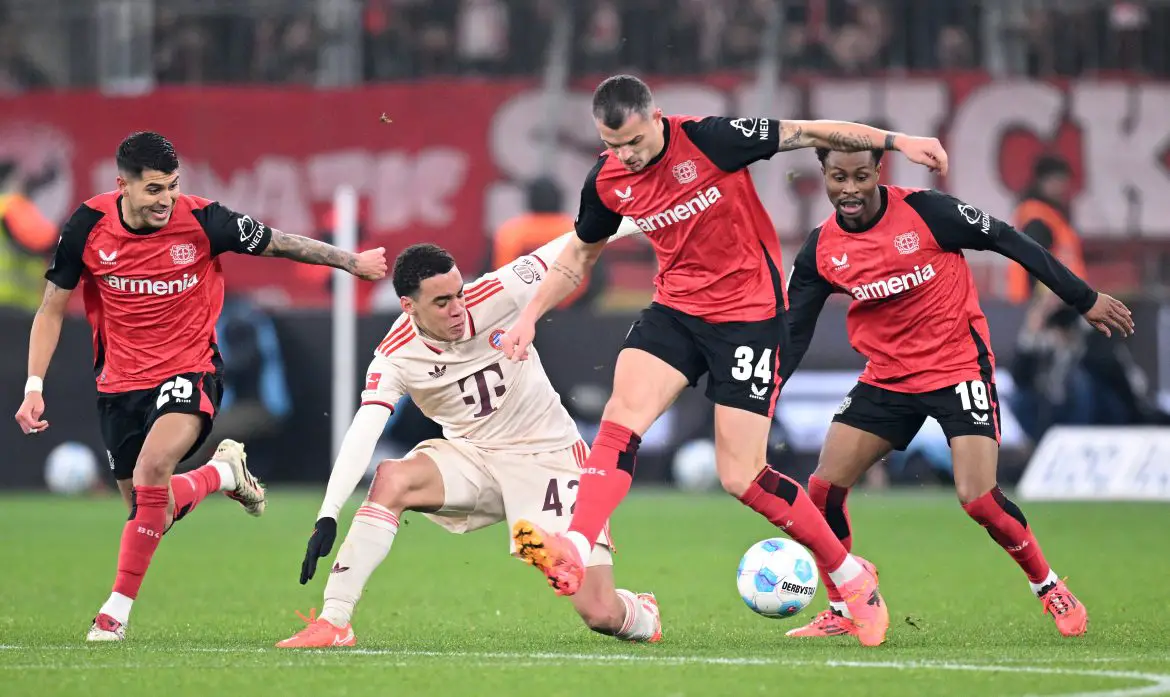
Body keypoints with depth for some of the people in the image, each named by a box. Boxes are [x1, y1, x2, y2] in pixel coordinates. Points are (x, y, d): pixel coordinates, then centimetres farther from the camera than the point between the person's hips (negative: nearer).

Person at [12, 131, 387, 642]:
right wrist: (34, 387, -7)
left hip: (188, 372, -3)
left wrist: (351, 261, 8)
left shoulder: (202, 221, -15)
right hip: (119, 383, 3)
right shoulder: (89, 226, -10)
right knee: (149, 505, 7)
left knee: (151, 470, -30)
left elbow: (280, 244, 1)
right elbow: (51, 309, 1)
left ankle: (118, 608, -18)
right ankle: (223, 473, 42)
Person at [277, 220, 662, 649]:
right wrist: (327, 517, -36)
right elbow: (362, 434, -25)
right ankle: (333, 624, -27)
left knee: (600, 614, -11)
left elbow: (565, 252, -6)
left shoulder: (495, 297, -17)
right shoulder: (396, 358, -15)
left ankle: (641, 614, 29)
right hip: (472, 457, 1)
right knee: (391, 480, -30)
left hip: (549, 459, -1)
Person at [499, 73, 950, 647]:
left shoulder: (710, 139, -19)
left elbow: (809, 132, -10)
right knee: (621, 416, -21)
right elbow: (580, 255, 17)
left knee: (741, 477, -7)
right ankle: (574, 551, -32)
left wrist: (895, 141, -13)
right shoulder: (607, 181, -2)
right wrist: (531, 315, 9)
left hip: (749, 314, -5)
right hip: (676, 309, 5)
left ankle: (851, 577, 10)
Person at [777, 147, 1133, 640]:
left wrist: (1084, 299, -5)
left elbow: (1007, 241, -8)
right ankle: (842, 612, 13)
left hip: (959, 370, -4)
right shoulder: (821, 251, -4)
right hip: (887, 377, 5)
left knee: (978, 497, -17)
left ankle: (1050, 589, 7)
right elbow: (793, 332, 2)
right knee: (824, 488, -5)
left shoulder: (924, 211, -17)